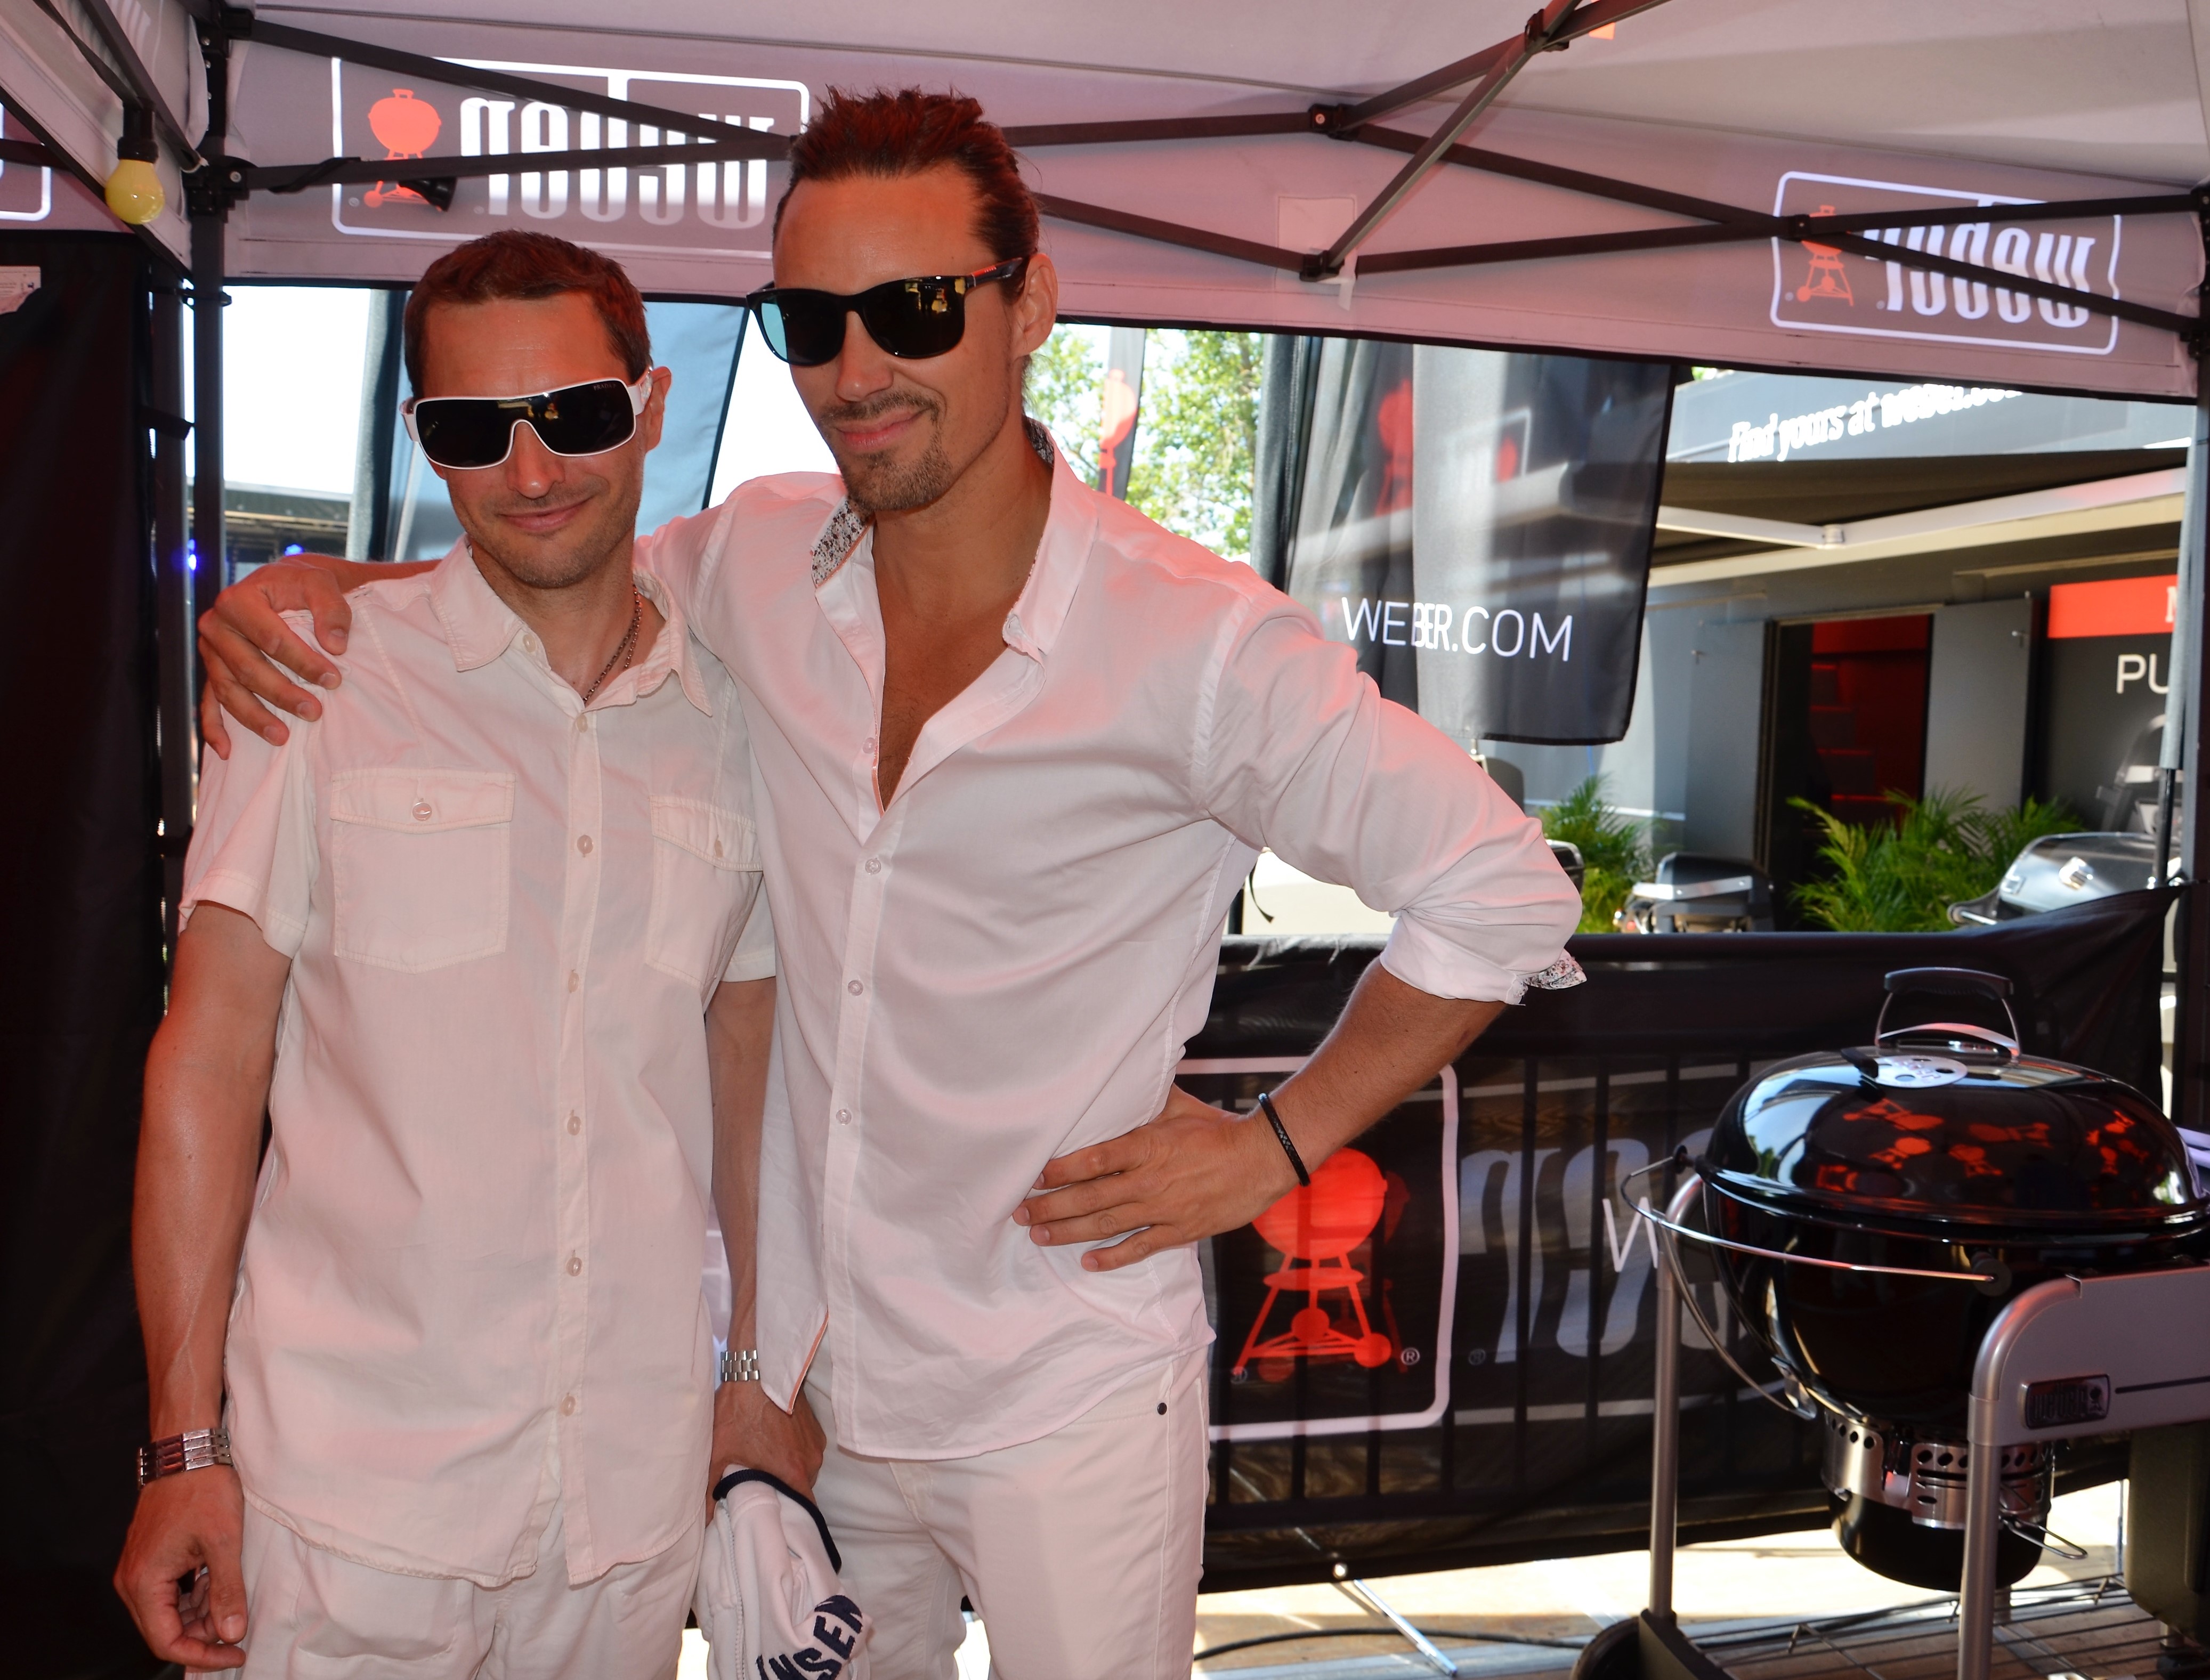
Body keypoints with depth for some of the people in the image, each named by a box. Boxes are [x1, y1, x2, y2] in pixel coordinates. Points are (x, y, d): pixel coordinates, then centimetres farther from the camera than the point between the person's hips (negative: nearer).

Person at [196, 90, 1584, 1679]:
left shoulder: (1197, 640, -19)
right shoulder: (755, 561, -5)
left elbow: (1505, 892, -11)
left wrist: (1273, 1146, -10)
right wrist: (302, 582, -4)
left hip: (1066, 1406, -4)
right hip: (803, 1376, 5)